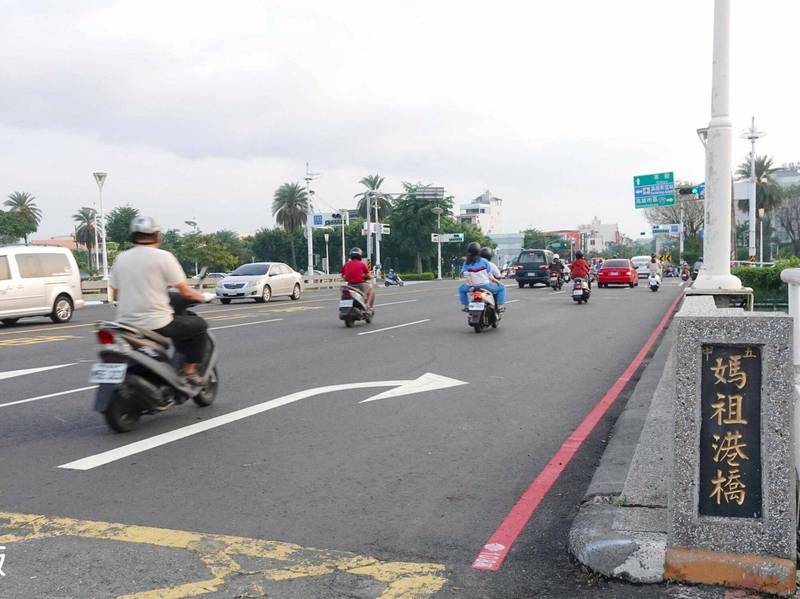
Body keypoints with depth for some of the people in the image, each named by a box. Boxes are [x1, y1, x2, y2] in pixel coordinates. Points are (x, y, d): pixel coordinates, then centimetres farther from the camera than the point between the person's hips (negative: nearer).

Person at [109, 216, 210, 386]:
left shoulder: (120, 258, 8)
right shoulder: (163, 257, -7)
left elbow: (116, 293, 13)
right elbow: (185, 291, -7)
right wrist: (203, 297, 12)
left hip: (126, 324, 7)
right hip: (156, 324, -7)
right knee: (199, 325, 12)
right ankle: (190, 370, 8)